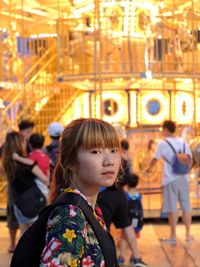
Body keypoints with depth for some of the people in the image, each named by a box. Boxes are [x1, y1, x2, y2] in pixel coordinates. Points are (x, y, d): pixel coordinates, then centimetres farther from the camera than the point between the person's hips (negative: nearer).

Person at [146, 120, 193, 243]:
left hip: (171, 179, -4)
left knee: (172, 208, 1)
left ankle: (173, 236, 5)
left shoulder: (163, 144, -6)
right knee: (186, 206, 10)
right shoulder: (183, 142, 7)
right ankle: (188, 234, 15)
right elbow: (189, 158, 12)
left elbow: (155, 159, 3)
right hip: (184, 178, 4)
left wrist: (149, 168, 22)